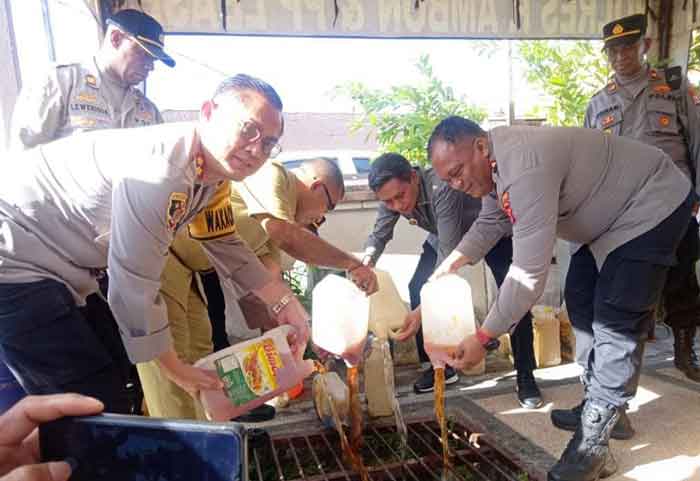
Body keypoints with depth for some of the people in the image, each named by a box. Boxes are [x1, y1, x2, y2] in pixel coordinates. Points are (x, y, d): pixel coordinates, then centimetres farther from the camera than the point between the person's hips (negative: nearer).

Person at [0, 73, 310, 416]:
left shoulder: (212, 166, -1)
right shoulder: (160, 169, -30)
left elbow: (225, 244, 11)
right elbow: (134, 286, -25)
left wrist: (283, 303, 4)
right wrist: (176, 369, -10)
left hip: (54, 266, 9)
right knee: (96, 404, -7)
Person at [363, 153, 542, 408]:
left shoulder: (442, 188, -43)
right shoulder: (392, 195, -23)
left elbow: (449, 254, -45)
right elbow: (379, 235, -11)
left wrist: (422, 310, -51)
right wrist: (368, 258, -35)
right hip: (444, 235, 6)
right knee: (418, 288, -8)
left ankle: (526, 377, -1)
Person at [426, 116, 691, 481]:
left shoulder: (525, 168, -37)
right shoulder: (493, 163, -5)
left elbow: (529, 272, -38)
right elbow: (489, 224, 8)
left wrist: (484, 338, -32)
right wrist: (447, 267, -2)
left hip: (653, 206, -10)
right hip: (610, 214, 10)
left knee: (616, 323, -14)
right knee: (580, 301, 10)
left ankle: (593, 446, -8)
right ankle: (603, 408, 22)